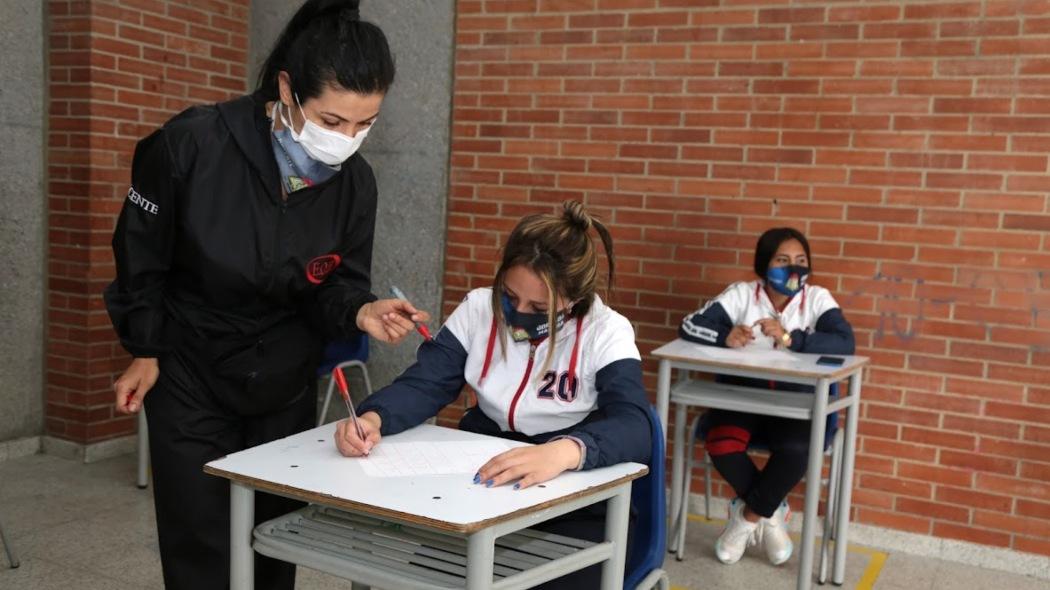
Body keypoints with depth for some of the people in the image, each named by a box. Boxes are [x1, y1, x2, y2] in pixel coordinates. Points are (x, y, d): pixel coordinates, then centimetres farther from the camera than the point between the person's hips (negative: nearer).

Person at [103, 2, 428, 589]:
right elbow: (141, 253, -9)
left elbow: (337, 286, -5)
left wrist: (362, 312, -28)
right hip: (190, 376, -3)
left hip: (286, 385, 3)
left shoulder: (356, 182, -15)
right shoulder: (191, 145, -24)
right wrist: (144, 350, 0)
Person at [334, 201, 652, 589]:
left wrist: (564, 451, -48)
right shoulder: (478, 309, -1)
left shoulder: (606, 333, -12)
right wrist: (373, 418, -26)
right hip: (480, 487, 3)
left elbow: (633, 427, -26)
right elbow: (424, 385, -3)